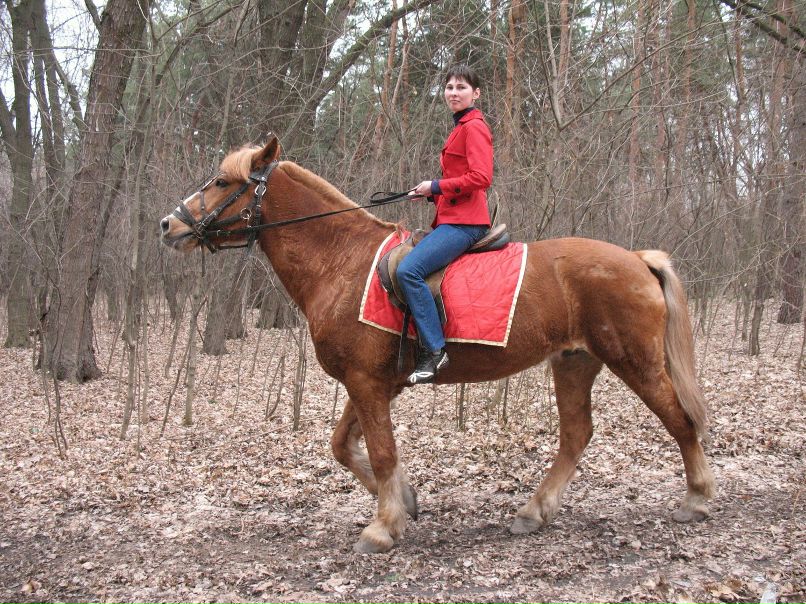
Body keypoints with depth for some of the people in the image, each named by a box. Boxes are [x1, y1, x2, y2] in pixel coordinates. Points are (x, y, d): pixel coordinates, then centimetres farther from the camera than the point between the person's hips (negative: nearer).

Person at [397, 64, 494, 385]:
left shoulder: (474, 127, -7)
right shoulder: (460, 128, 23)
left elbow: (480, 177, -19)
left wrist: (437, 186, -13)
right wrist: (432, 193, 10)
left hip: (464, 222, -11)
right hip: (450, 218, 11)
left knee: (408, 270, -26)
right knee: (402, 268, 12)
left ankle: (434, 350, -23)